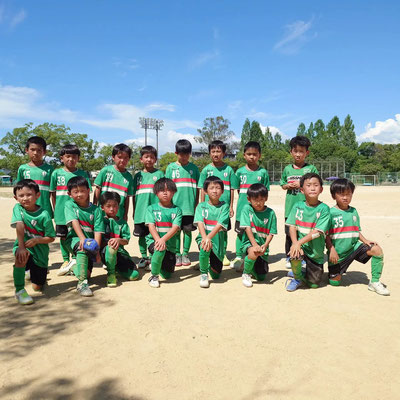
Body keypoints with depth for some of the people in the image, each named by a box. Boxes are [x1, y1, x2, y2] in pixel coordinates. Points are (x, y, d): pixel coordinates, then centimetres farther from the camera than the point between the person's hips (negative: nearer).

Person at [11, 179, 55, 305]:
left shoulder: (44, 215, -14)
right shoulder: (18, 208, -8)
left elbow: (51, 238, -10)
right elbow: (19, 227, -22)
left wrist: (36, 240, -26)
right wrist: (21, 247, -32)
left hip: (40, 252, 0)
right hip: (23, 246, 0)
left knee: (37, 287, 4)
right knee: (21, 256, -39)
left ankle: (41, 271, 42)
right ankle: (19, 290, -19)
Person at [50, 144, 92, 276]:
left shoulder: (82, 174, 2)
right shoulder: (57, 173, 3)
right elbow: (53, 194, 7)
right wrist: (56, 210, 4)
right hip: (62, 212, 1)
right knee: (63, 237, 9)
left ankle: (77, 260, 17)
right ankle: (66, 261, 23)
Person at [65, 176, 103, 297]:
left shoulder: (95, 210, -1)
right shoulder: (70, 205, -2)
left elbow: (98, 231, -8)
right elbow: (74, 222, -19)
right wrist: (82, 238, -34)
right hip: (74, 239, -2)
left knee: (87, 273, -2)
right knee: (83, 247, -38)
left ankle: (74, 266, 35)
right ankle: (82, 283, -33)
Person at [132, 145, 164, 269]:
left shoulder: (159, 174, 2)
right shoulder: (138, 175, 10)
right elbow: (134, 195, 13)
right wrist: (134, 211, 13)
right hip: (140, 211, 3)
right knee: (142, 235, 11)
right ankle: (144, 257, 26)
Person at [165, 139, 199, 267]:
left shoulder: (193, 168, 5)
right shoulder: (171, 167, 4)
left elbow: (197, 188, 8)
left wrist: (196, 204, 6)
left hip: (189, 205, 0)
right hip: (175, 205, 0)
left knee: (188, 230, 6)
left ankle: (185, 254, 20)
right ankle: (177, 254, 19)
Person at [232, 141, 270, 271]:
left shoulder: (263, 172, 2)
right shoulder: (240, 171, 4)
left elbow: (265, 193, 5)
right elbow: (238, 190, 9)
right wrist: (246, 197, -2)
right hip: (242, 208, 1)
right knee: (241, 233, 7)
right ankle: (239, 257, 19)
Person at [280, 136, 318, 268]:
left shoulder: (311, 169, 0)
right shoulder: (287, 169, 8)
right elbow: (282, 185, 16)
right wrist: (288, 186, -5)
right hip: (290, 206, 2)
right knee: (289, 233, 9)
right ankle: (289, 257, 23)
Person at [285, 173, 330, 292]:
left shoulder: (324, 209, -11)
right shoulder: (298, 206, -1)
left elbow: (317, 232, -18)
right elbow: (292, 226, -5)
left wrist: (300, 242, -27)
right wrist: (295, 243, -22)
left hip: (315, 251, -1)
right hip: (300, 246, 1)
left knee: (314, 284, 1)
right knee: (295, 255, -34)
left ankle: (304, 273, 36)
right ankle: (298, 277, -1)